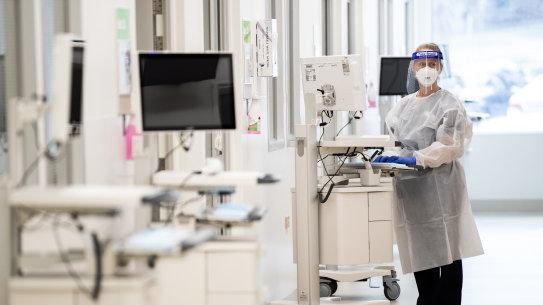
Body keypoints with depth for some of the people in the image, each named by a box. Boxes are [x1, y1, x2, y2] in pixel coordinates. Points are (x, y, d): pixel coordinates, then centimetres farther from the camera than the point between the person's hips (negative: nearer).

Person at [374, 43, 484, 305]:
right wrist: (386, 157, -5)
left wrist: (414, 159, -22)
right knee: (419, 252, 8)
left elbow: (449, 147, -11)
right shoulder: (403, 106, 16)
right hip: (410, 186, 5)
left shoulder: (449, 104, -1)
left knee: (447, 253, -4)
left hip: (439, 185, -5)